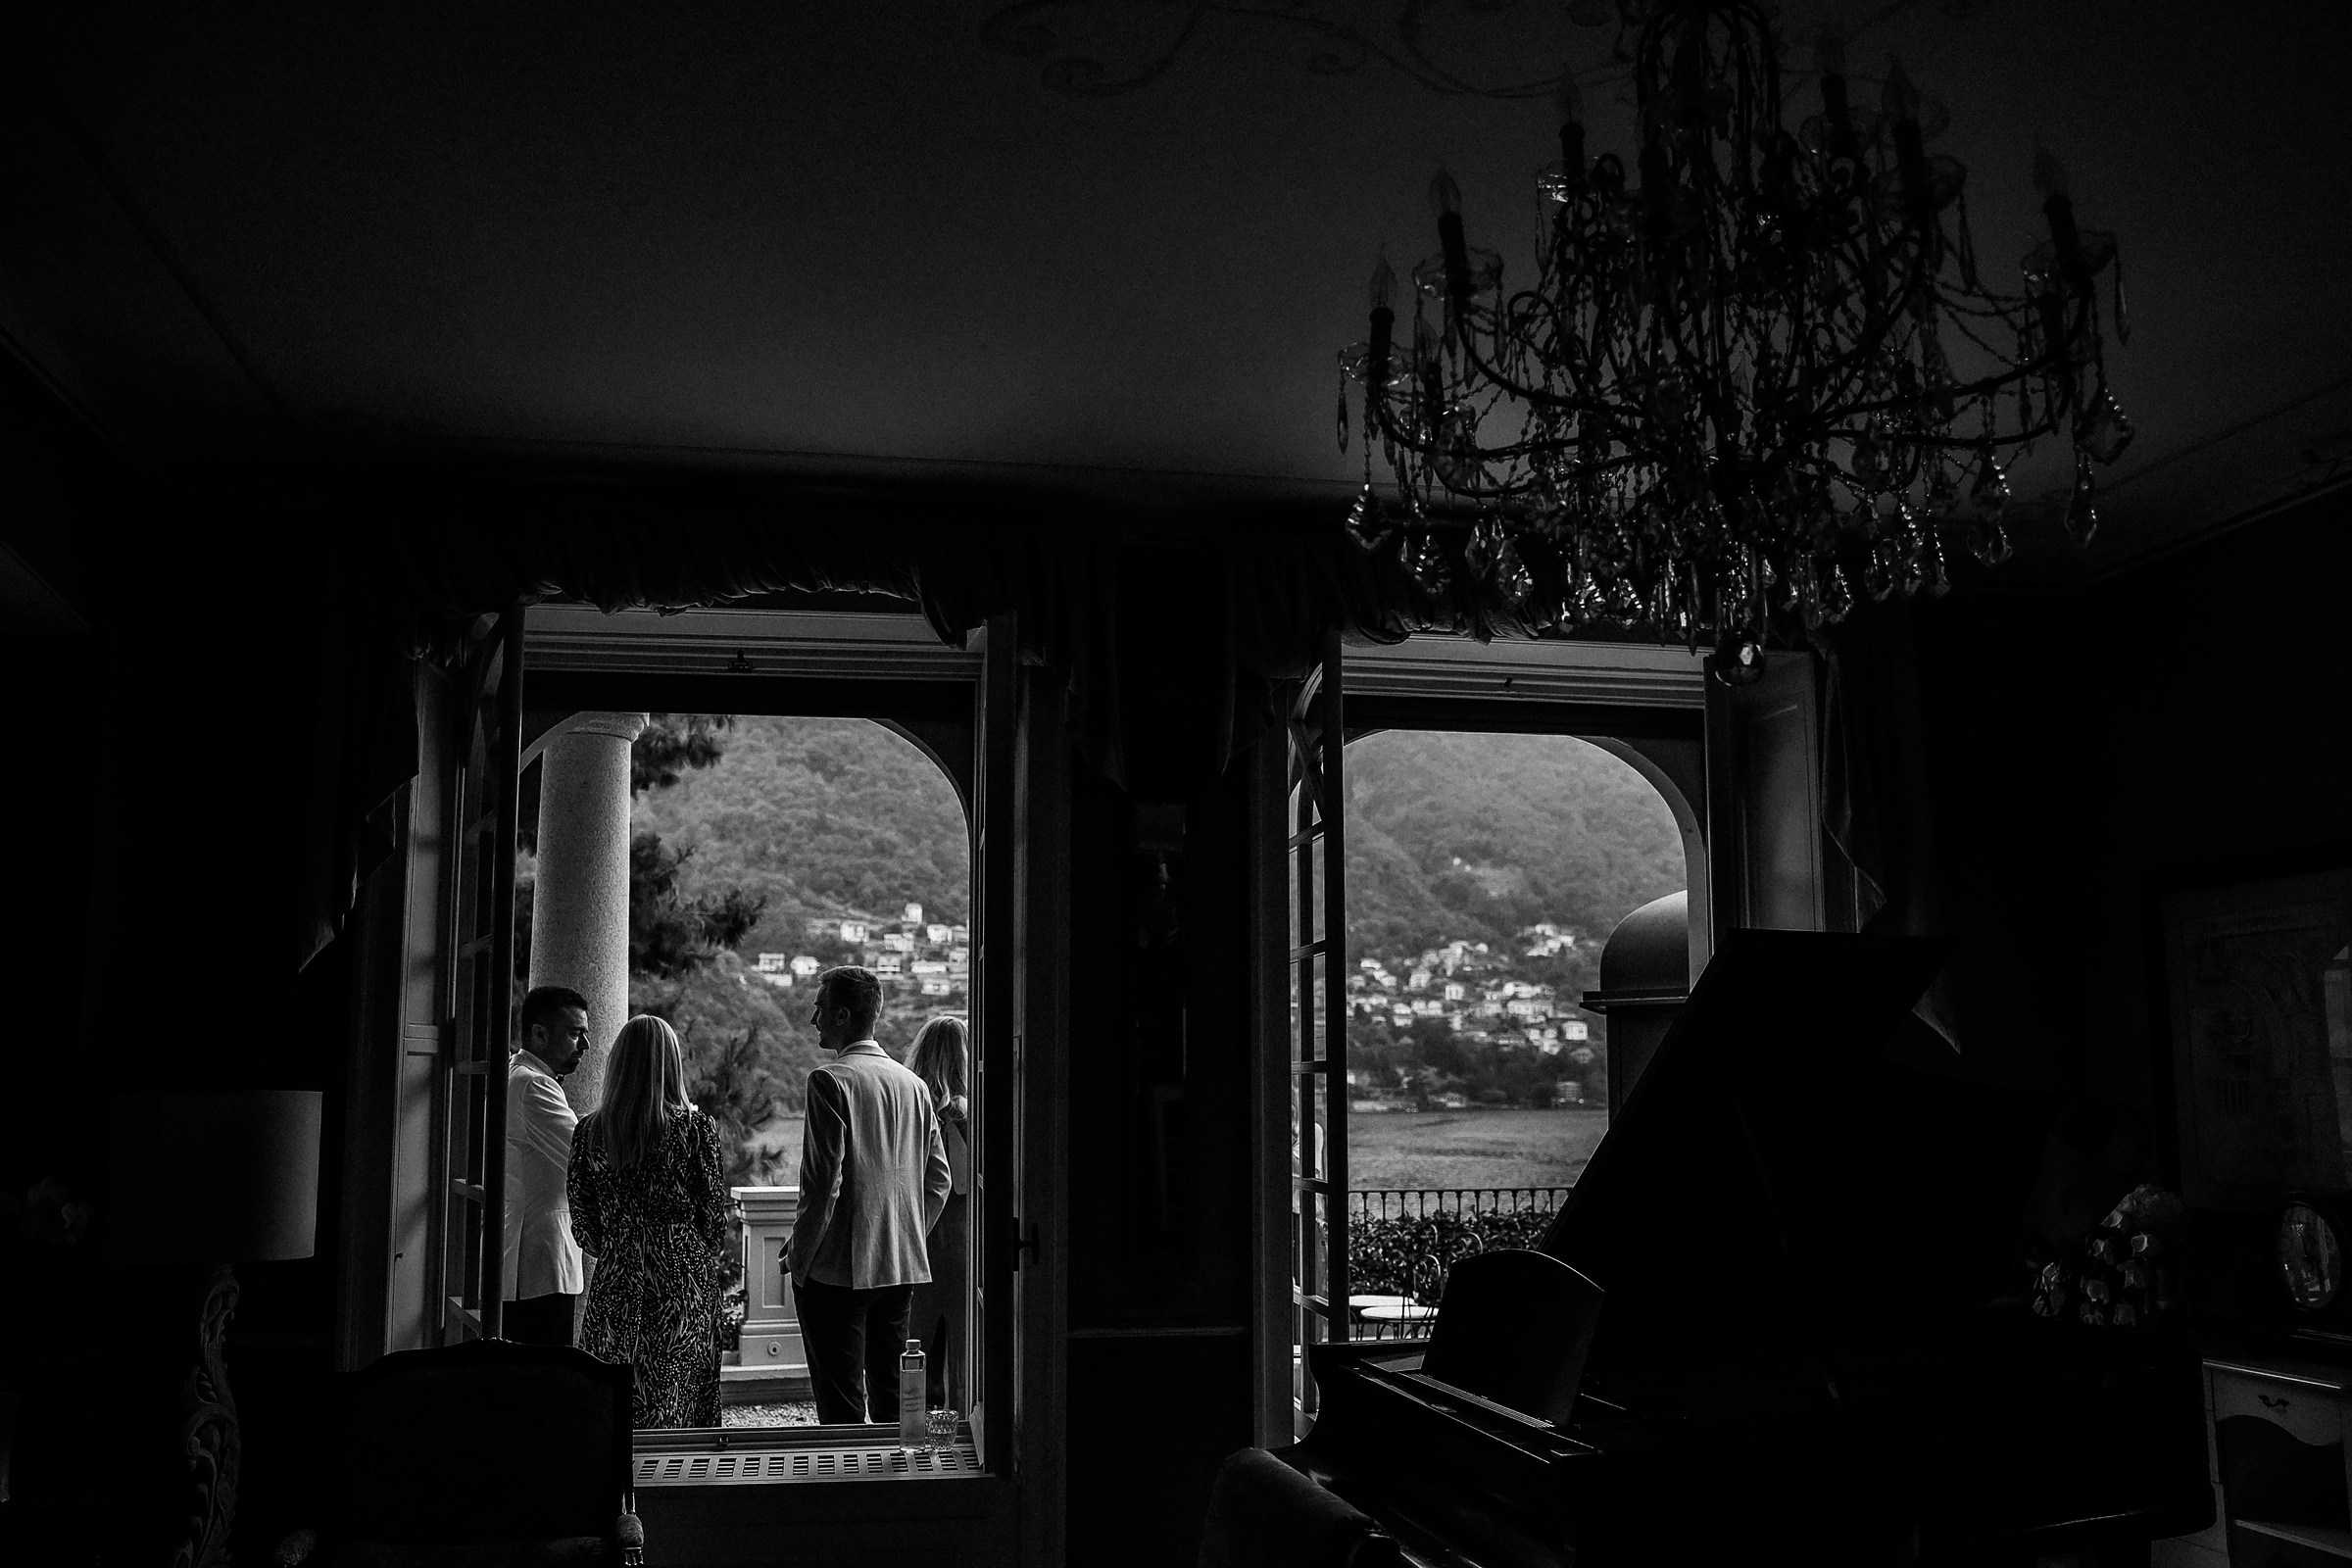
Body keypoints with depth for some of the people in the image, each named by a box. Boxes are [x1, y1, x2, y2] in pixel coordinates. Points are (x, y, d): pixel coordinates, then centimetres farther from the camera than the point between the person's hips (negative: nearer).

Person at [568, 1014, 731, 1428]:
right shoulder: (696, 1127, -8)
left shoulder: (590, 1130, -1)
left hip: (614, 1285, 2)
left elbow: (583, 1223, 4)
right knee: (675, 1408, 5)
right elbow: (717, 1215, -4)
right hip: (683, 1285, -2)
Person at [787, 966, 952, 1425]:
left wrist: (798, 1254, -7)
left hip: (838, 1267, -7)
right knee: (892, 1399, 15)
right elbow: (939, 1180, 11)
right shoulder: (914, 1084, 9)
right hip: (902, 1267, 7)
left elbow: (824, 1182, -16)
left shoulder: (830, 1081, -11)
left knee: (842, 1407, -1)